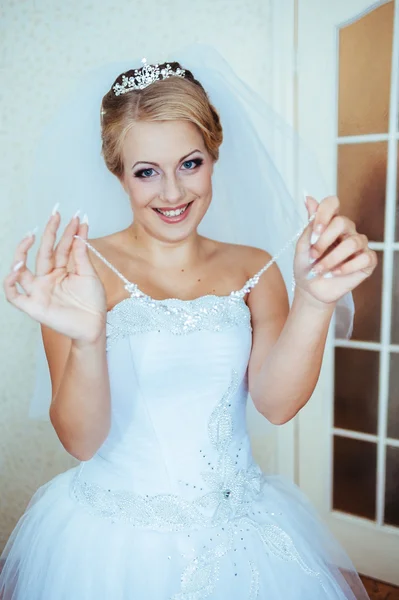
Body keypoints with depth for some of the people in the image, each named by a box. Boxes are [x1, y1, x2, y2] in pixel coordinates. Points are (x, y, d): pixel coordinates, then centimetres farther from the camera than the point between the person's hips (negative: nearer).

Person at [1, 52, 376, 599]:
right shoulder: (80, 270, -9)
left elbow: (277, 404, -14)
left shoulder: (253, 268, -1)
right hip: (112, 540, -2)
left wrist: (315, 299, -29)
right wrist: (87, 340, -33)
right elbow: (81, 442, -15)